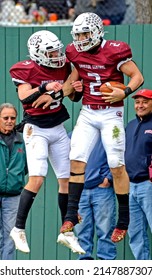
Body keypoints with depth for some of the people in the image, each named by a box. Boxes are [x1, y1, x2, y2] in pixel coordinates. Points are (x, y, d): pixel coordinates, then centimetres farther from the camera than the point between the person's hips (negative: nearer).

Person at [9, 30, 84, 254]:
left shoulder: (63, 67, 6)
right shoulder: (27, 70, -11)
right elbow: (24, 97, -22)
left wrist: (76, 89, -5)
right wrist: (45, 87, -32)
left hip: (58, 128, 6)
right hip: (36, 129, -6)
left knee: (67, 179, 6)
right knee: (37, 178, -18)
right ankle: (18, 229, -12)